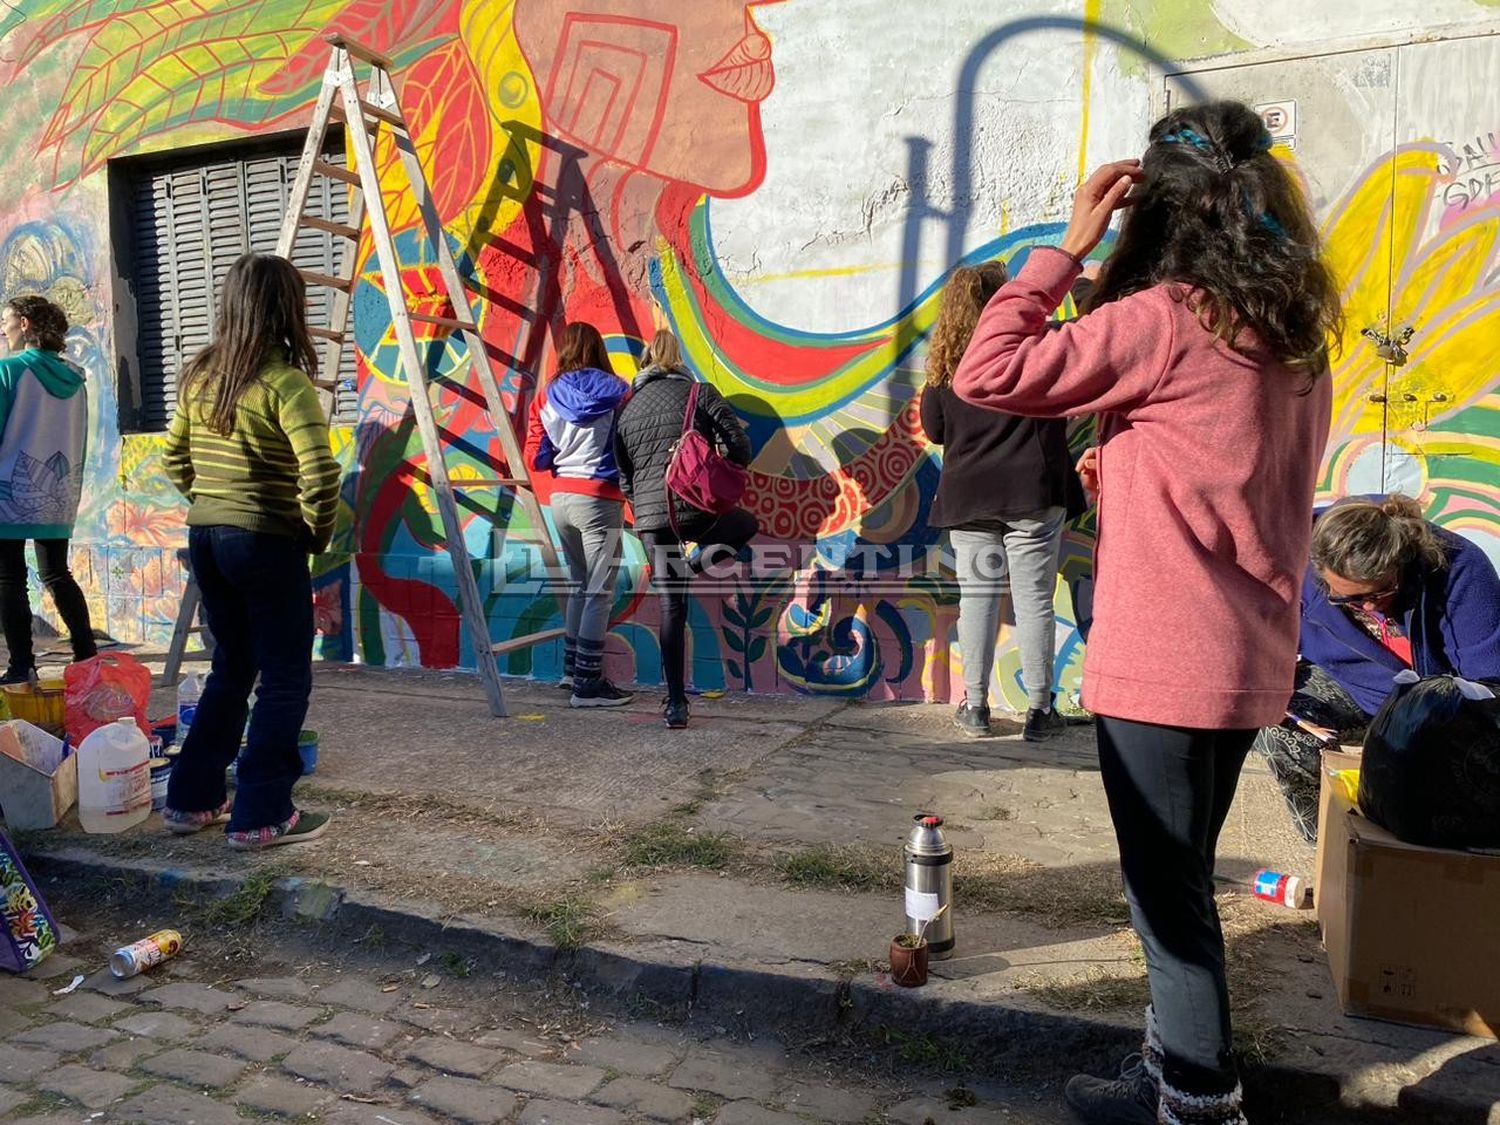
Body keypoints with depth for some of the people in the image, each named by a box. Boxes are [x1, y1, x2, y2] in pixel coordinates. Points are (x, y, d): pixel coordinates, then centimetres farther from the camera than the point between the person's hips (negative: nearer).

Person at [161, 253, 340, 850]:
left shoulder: (198, 374, 8)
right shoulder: (285, 382, -14)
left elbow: (174, 457, 17)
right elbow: (320, 474, -22)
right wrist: (318, 532, -8)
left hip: (204, 536, 7)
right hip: (265, 541, -7)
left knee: (230, 668, 20)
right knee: (285, 679, 5)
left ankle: (190, 799, 27)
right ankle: (260, 815, 8)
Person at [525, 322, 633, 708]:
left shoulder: (547, 395, 4)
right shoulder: (614, 389, -6)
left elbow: (536, 458, 3)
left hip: (561, 498, 6)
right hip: (600, 499, -6)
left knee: (578, 584, 20)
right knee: (599, 592, -1)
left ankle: (573, 668, 29)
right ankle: (587, 684, 1)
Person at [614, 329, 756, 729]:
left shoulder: (627, 409, 12)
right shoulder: (700, 393, 1)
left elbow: (624, 475, 15)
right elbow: (737, 444, -5)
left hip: (650, 517, 3)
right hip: (698, 508, -3)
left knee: (671, 608, 11)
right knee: (746, 524, 31)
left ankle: (675, 704, 9)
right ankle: (700, 558, -1)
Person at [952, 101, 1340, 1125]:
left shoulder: (1165, 320, -13)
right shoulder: (1299, 339, 10)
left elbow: (988, 374, -14)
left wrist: (1068, 247, -7)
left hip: (1162, 662, -8)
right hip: (1250, 661, 8)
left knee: (1170, 895, 6)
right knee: (1181, 883, 21)